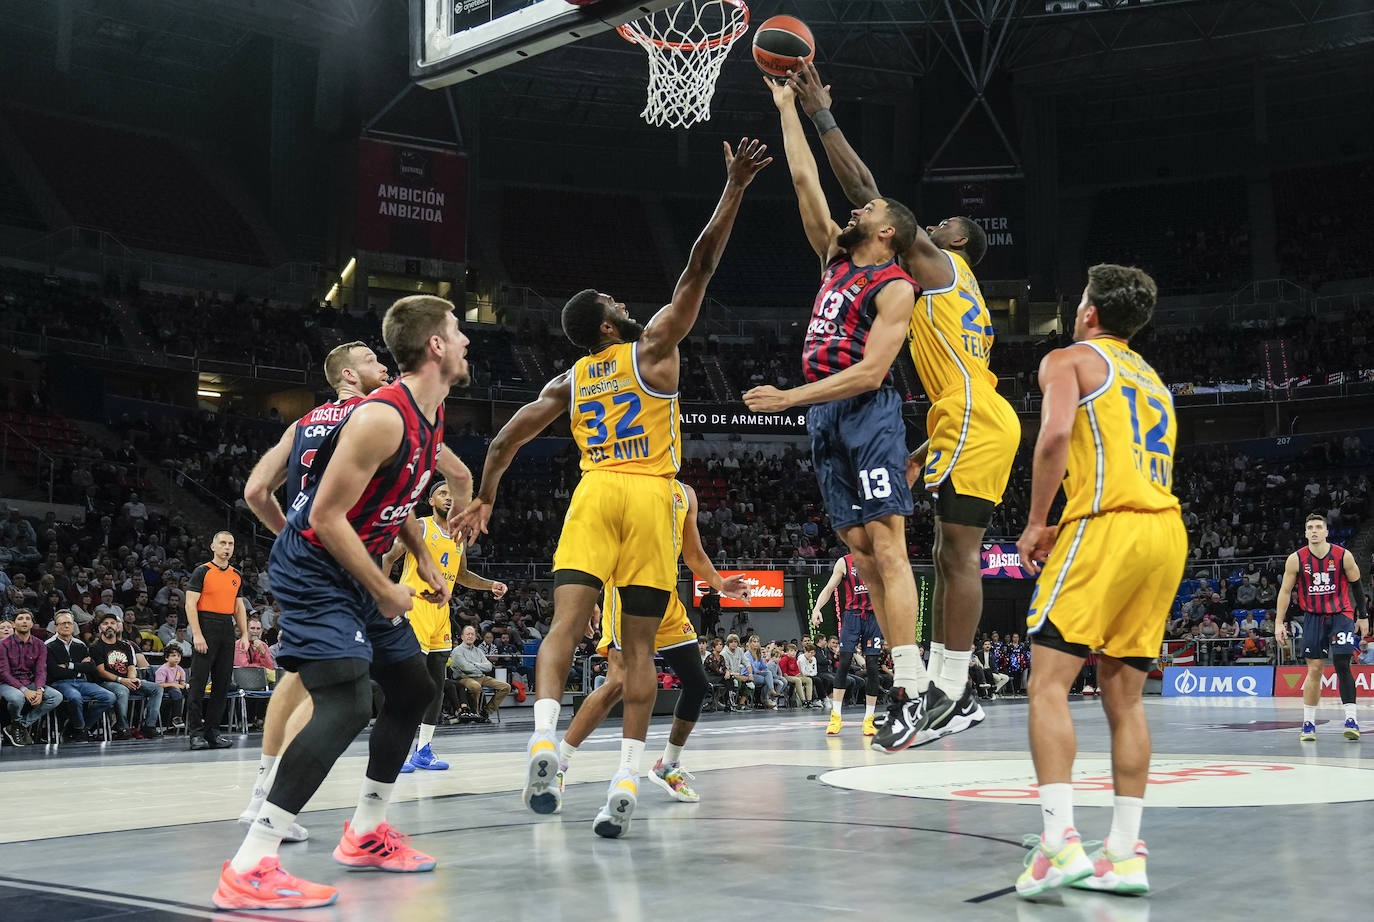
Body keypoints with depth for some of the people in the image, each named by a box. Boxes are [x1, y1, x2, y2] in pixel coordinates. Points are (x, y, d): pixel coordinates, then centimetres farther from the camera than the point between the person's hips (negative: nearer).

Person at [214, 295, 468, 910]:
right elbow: (327, 518, -24)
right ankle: (249, 870, -24)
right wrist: (385, 592, -17)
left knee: (412, 689, 16)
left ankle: (365, 835, 30)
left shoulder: (431, 414, 7)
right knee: (347, 704, -24)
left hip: (358, 571, 10)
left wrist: (424, 561, 15)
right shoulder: (382, 417, -24)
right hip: (314, 569, -10)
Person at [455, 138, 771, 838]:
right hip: (649, 497, -2)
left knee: (565, 624, -8)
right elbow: (698, 268, 2)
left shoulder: (568, 381, 17)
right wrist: (733, 189, 4)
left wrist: (485, 498, 31)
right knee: (637, 646, 0)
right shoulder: (651, 349, 7)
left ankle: (543, 742, -32)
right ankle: (626, 784, -5)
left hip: (593, 494, 2)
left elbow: (506, 441, 17)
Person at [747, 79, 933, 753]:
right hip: (825, 419, 8)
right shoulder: (835, 258, 18)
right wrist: (787, 108, 22)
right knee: (861, 552, 3)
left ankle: (914, 694, -16)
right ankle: (909, 690, 4)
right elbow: (805, 181, 22)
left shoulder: (895, 288, -5)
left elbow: (870, 372, -15)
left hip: (867, 413, -8)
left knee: (885, 546, -14)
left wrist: (788, 398, -18)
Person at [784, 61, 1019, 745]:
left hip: (975, 427, -10)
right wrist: (922, 454, 28)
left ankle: (953, 693, -11)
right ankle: (942, 688, 12)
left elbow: (866, 194, -4)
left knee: (960, 555, -11)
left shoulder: (938, 263, 2)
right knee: (949, 556, 9)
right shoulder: (966, 300, 28)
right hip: (975, 426, 10)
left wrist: (822, 116, 1)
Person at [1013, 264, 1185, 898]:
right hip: (1168, 533, 8)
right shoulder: (1152, 379, 29)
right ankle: (1125, 853, 7)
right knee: (1124, 696, 10)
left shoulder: (1068, 359, 7)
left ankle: (1060, 840, -21)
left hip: (1107, 525, -7)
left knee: (1049, 682, -9)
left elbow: (1055, 433, -12)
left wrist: (1036, 524, -5)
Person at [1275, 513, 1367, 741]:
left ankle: (1351, 719, -9)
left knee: (1342, 664, -13)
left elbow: (1357, 585, 4)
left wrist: (1363, 617, 7)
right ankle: (1309, 723, 9)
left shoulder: (1344, 556, -9)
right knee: (1314, 669, 1)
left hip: (1341, 615, -1)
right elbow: (1285, 591, 0)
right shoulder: (1296, 559, -7)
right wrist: (1279, 622, -4)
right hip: (1313, 618, 1)